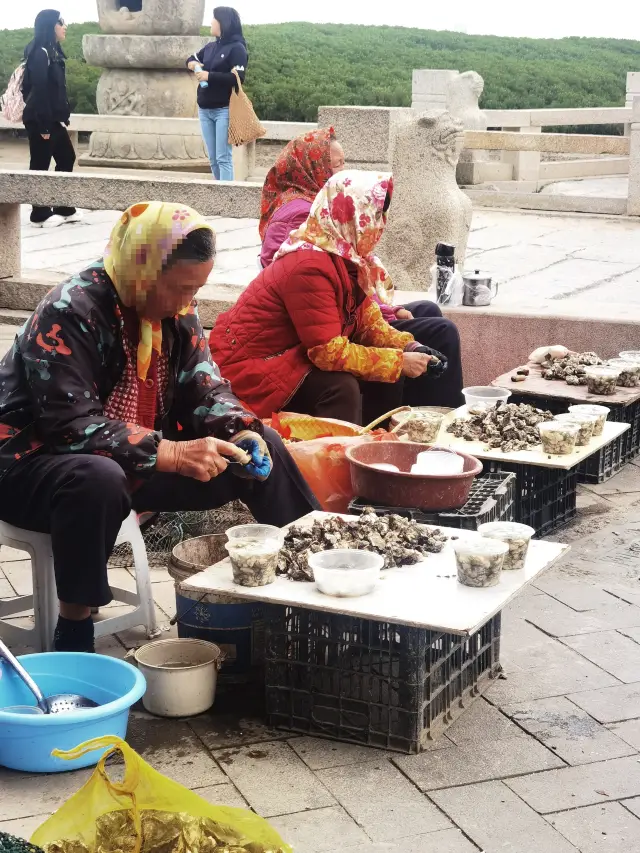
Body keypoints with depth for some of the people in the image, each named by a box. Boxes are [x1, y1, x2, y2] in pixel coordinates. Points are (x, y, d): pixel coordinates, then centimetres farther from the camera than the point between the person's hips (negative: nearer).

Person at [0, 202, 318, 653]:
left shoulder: (176, 309, -2)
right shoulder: (70, 313, -25)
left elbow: (205, 390, 3)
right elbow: (71, 427, -32)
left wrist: (242, 434, -18)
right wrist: (173, 454, -37)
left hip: (140, 459, 7)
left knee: (263, 448, -2)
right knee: (99, 479, -43)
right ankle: (74, 636, -29)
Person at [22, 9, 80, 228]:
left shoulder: (53, 52, 14)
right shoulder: (40, 54, -15)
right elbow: (39, 91, -20)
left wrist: (61, 118, 14)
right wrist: (44, 126, -22)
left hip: (53, 119, 10)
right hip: (40, 121, -10)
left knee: (67, 158, 14)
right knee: (40, 166, -2)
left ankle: (64, 209, 21)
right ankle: (40, 215, 6)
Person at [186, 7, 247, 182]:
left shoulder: (237, 48, -6)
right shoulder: (211, 46, 14)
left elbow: (237, 78, -17)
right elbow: (192, 58, 29)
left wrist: (209, 76, -17)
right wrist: (191, 63, 5)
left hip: (224, 110, -7)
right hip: (205, 110, 7)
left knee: (223, 158, -10)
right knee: (213, 159, 8)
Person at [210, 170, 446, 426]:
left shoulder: (349, 258, 0)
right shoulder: (309, 266, -28)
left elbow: (369, 324, 9)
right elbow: (330, 352, -30)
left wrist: (408, 347, -8)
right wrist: (399, 361, -22)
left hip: (293, 356, 10)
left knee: (385, 379, 2)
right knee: (340, 387, -29)